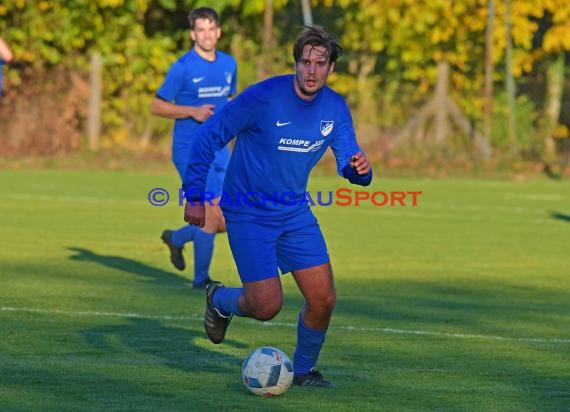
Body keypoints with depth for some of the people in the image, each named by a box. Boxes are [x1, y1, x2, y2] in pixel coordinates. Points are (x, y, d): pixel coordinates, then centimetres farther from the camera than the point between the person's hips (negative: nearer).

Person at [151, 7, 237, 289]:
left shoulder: (229, 64, 9)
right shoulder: (183, 68, -9)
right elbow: (156, 106, -7)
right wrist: (192, 112, -19)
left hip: (219, 151, 6)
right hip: (190, 152, -6)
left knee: (226, 222, 4)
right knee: (211, 215, -10)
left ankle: (176, 238, 30)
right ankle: (201, 279, 5)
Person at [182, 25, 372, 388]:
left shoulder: (335, 108, -4)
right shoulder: (263, 97, -20)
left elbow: (349, 160, 2)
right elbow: (208, 136, -13)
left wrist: (360, 169, -25)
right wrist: (195, 196, -15)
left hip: (295, 213, 5)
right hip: (248, 215, -5)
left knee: (323, 300, -3)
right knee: (267, 306, -10)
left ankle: (304, 369, 23)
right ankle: (218, 300, 24)